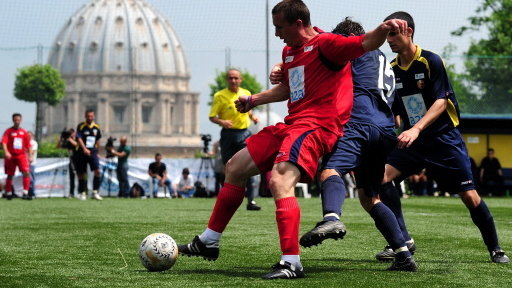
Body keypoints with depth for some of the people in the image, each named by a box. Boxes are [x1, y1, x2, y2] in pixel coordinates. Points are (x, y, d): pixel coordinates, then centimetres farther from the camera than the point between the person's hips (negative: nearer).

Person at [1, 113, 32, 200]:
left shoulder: (24, 132, 9)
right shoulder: (8, 131, -1)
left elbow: (28, 145, 15)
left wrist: (30, 156, 9)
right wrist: (6, 152, -30)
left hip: (21, 155, 1)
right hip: (11, 156, -1)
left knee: (26, 173, -16)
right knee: (10, 175, 6)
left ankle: (25, 193, -18)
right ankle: (8, 193, 19)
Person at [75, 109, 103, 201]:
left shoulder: (96, 127, 9)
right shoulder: (81, 126, -4)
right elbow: (79, 139, -15)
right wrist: (84, 149, -28)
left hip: (93, 152, 2)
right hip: (82, 153, -2)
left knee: (97, 171, -15)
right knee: (81, 174, 3)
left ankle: (95, 192, -10)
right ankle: (83, 193, 16)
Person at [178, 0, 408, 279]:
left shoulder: (325, 44, -9)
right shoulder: (289, 51, 19)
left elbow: (365, 44, -24)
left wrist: (382, 30, -44)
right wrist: (254, 100, 35)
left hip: (316, 126, -10)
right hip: (292, 124, 10)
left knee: (280, 180, -32)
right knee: (235, 167, 17)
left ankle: (291, 263, -34)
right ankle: (208, 242, 28)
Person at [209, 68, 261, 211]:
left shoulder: (246, 94, 9)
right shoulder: (220, 96, -3)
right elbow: (212, 116, -5)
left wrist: (252, 116, 6)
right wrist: (221, 122, -25)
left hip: (244, 134, 2)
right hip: (228, 134, -2)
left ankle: (251, 200, -12)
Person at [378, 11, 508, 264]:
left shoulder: (431, 62, -13)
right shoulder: (392, 69, 4)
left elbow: (441, 102, -20)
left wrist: (416, 129, -33)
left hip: (444, 138, -5)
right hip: (412, 141, 5)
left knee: (470, 196, -7)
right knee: (382, 177, -15)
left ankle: (495, 249, 12)